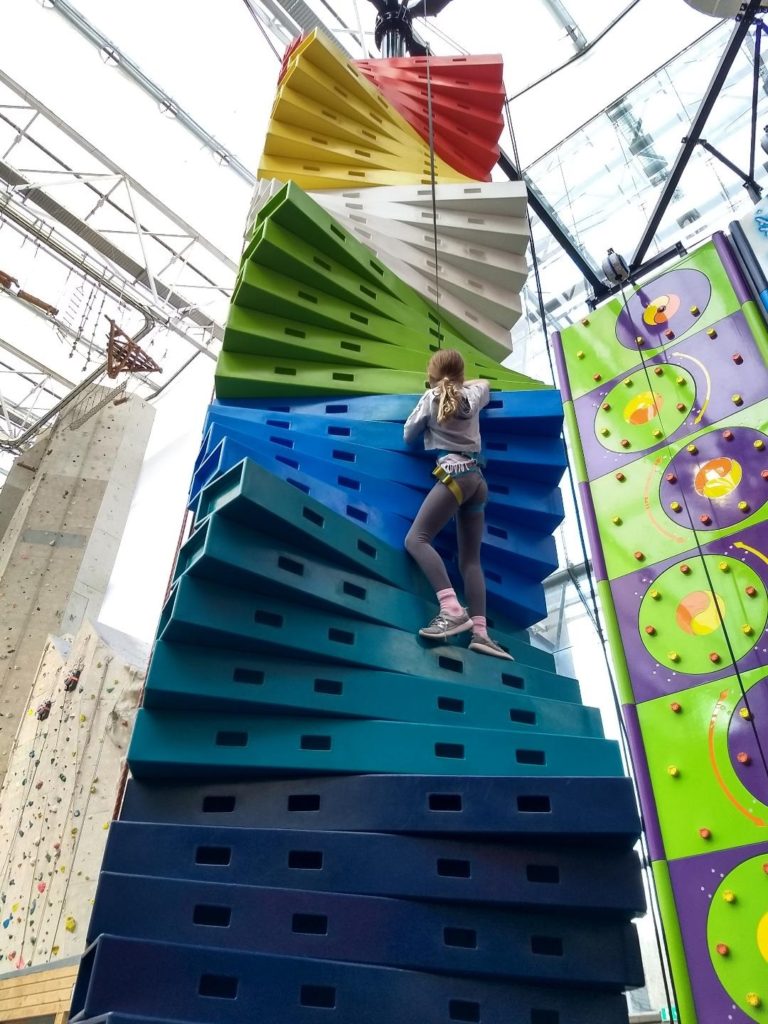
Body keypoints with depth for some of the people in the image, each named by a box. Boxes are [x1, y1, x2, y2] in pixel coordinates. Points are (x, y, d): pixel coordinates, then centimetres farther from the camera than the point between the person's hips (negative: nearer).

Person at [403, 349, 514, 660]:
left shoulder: (431, 397, 5)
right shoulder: (472, 396, 18)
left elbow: (408, 436, 15)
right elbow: (484, 384, 44)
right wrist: (460, 383, 50)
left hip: (454, 475, -6)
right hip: (477, 478, 7)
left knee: (417, 539, -12)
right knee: (470, 558, 5)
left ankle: (452, 610, -30)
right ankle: (480, 631, -7)